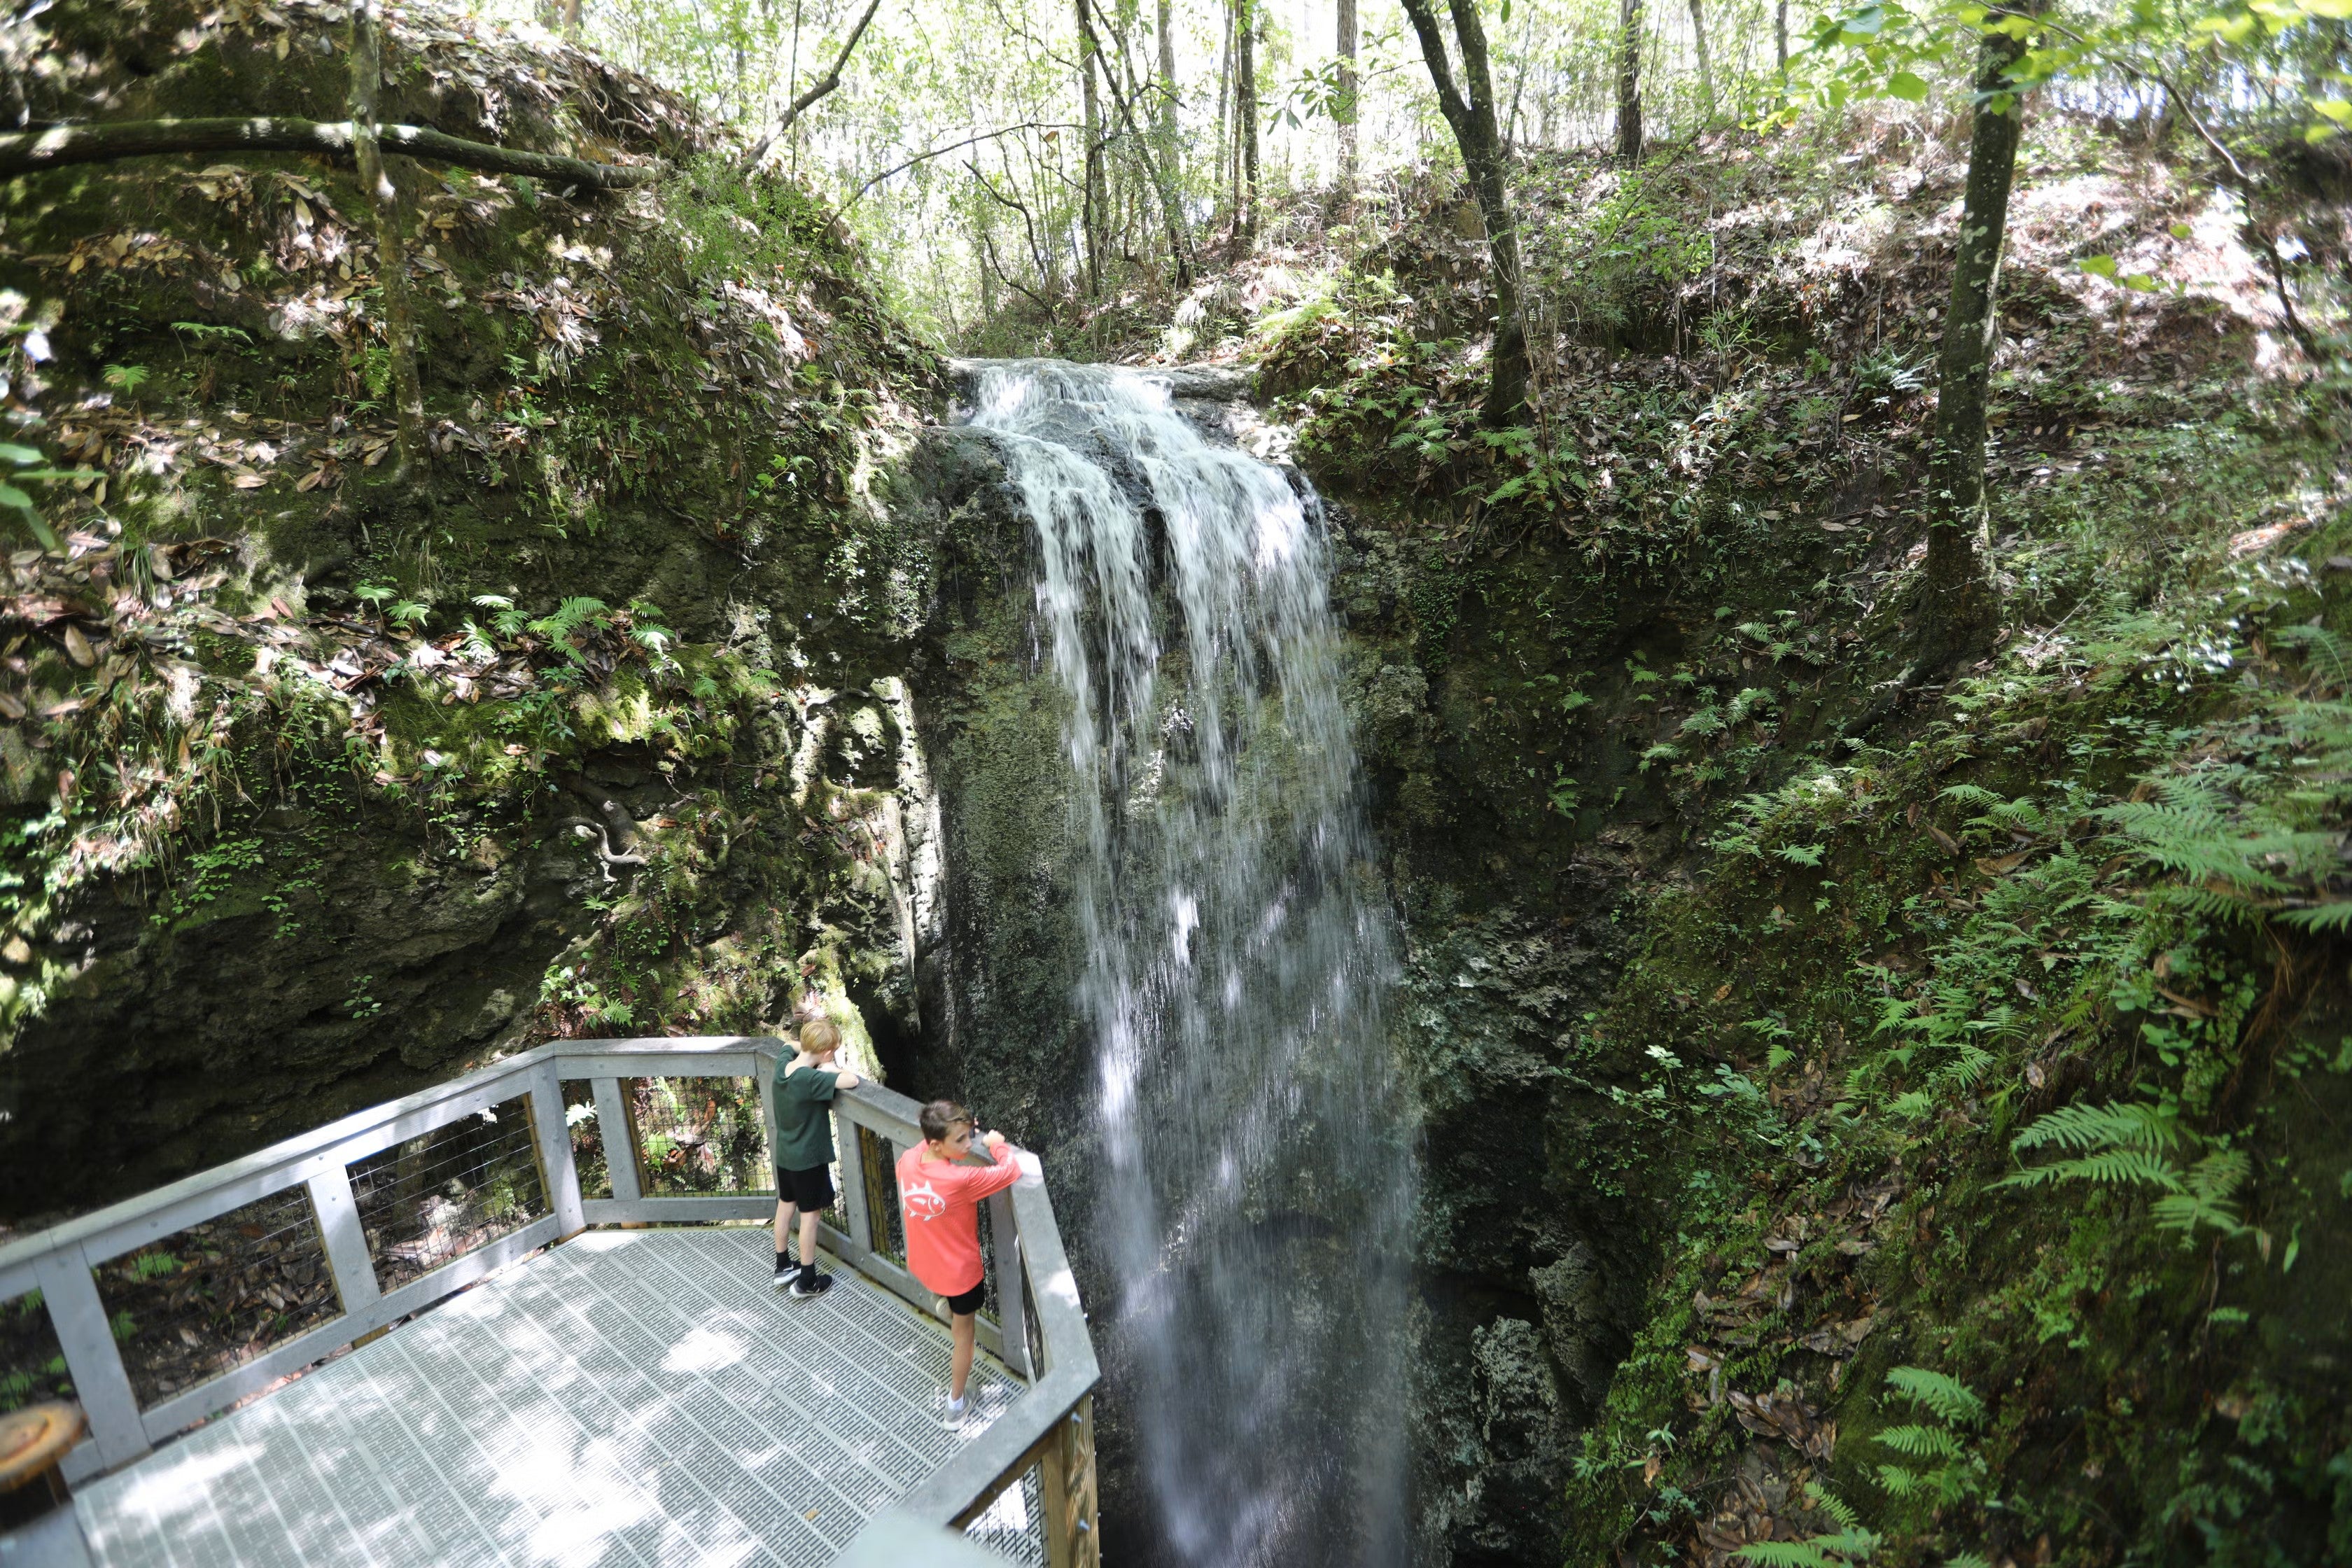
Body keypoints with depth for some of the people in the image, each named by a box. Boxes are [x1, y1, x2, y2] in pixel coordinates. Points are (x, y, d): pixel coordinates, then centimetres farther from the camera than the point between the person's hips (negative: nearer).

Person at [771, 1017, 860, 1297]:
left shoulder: (782, 1069, -8)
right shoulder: (812, 1080, -32)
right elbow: (852, 1081, -40)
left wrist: (822, 1069, 0)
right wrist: (831, 1069, -20)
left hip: (784, 1155, 8)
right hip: (809, 1159, -8)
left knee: (785, 1206, 21)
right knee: (810, 1215, 7)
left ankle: (782, 1268, 37)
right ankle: (807, 1281, 19)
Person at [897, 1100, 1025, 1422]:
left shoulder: (907, 1160, -20)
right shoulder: (961, 1180, -39)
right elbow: (1011, 1171, -30)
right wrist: (997, 1144, -14)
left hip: (922, 1264, 6)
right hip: (960, 1272, -5)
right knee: (964, 1334, 21)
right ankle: (955, 1405, 37)